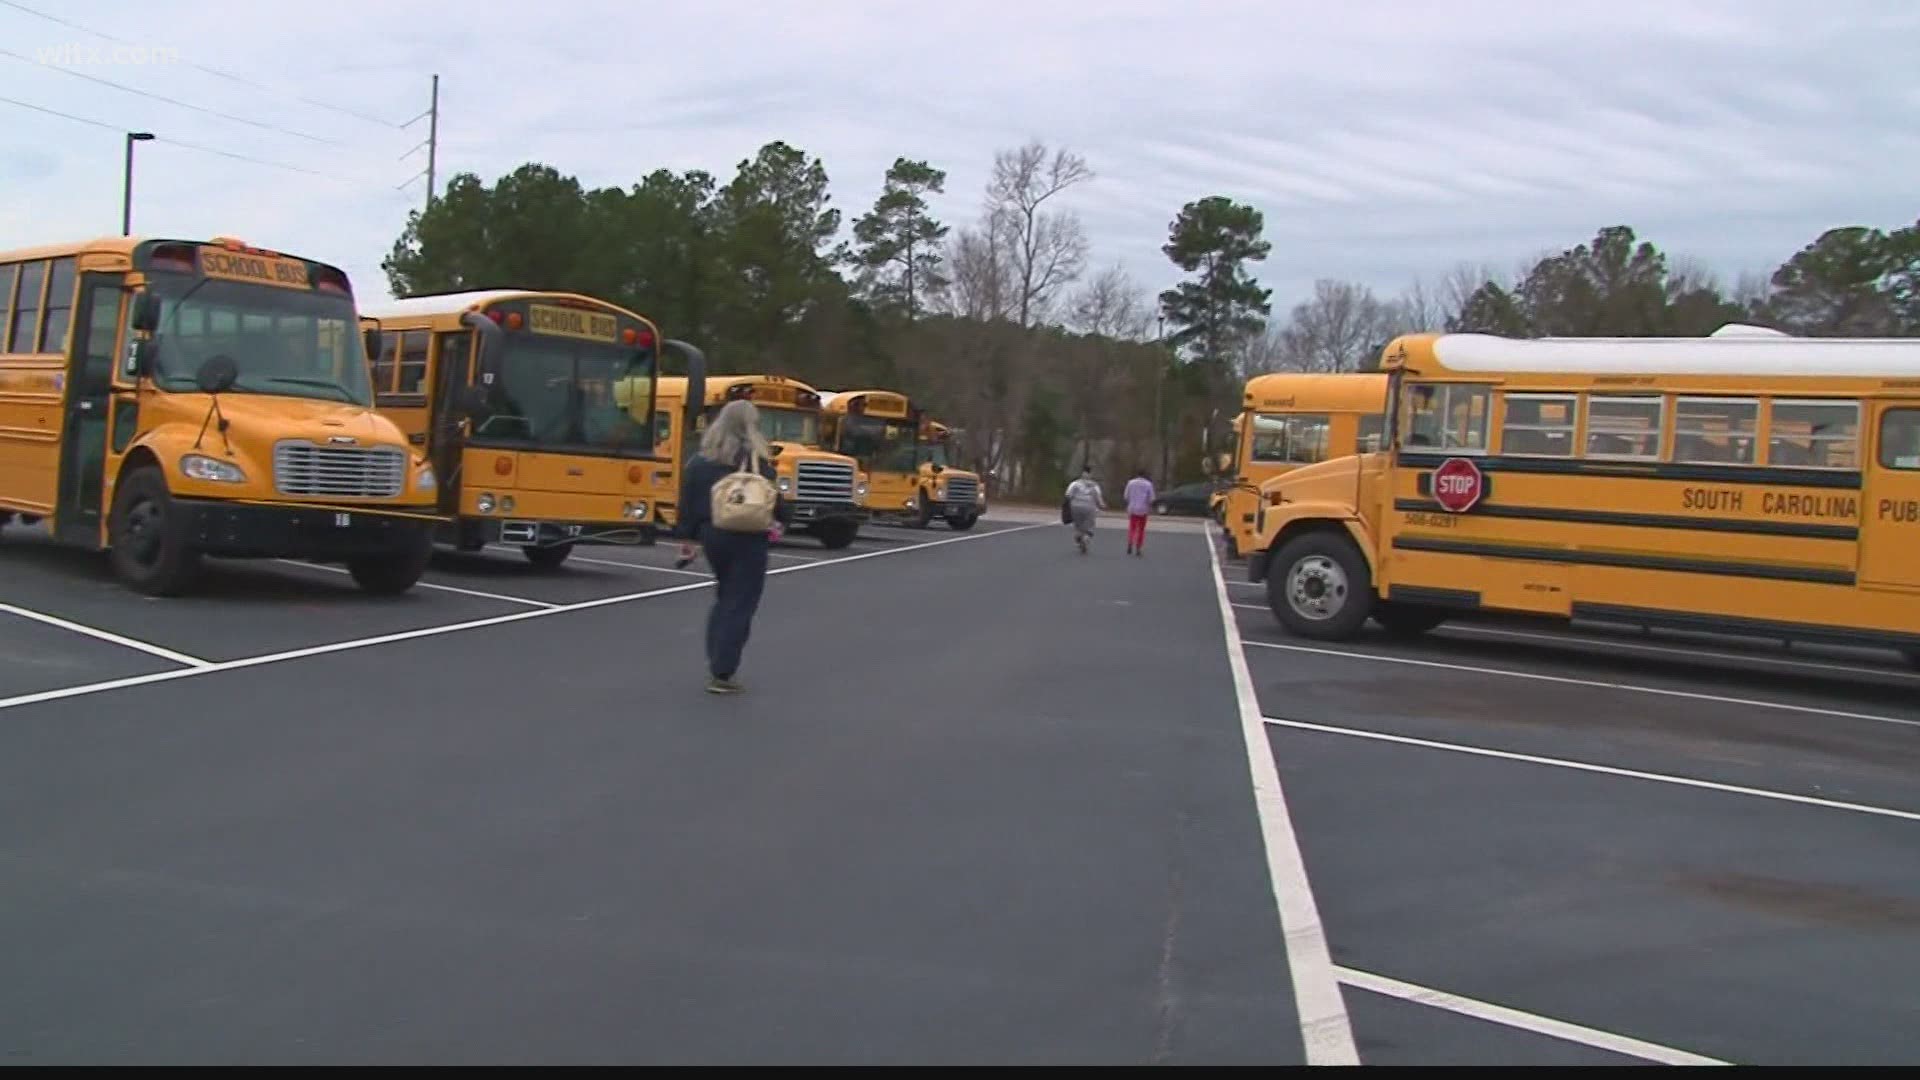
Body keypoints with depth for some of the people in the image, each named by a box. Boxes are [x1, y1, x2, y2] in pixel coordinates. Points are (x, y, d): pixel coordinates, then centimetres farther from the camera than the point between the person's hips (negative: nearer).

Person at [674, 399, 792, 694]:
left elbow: (688, 500, 4)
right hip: (747, 537, -5)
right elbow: (771, 495, -8)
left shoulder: (702, 458, 4)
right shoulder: (755, 457, -9)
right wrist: (783, 517, 12)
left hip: (712, 536, 5)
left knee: (724, 595, 23)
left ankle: (715, 660, 22)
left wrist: (687, 537, 11)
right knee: (740, 604, 1)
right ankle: (721, 674, -2)